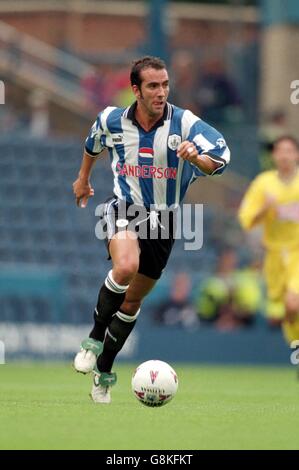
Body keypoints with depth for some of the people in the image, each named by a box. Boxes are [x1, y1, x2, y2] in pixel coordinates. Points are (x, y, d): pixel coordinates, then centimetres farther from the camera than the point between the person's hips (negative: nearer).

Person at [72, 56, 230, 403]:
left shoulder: (184, 123, -16)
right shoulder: (112, 121, -8)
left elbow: (220, 158, -26)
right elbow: (93, 143, 17)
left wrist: (198, 158, -47)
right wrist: (83, 177, 30)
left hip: (163, 219, 1)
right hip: (124, 208, -1)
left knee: (133, 300, 9)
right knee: (125, 268, -32)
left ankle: (103, 372, 26)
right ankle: (94, 339, -13)